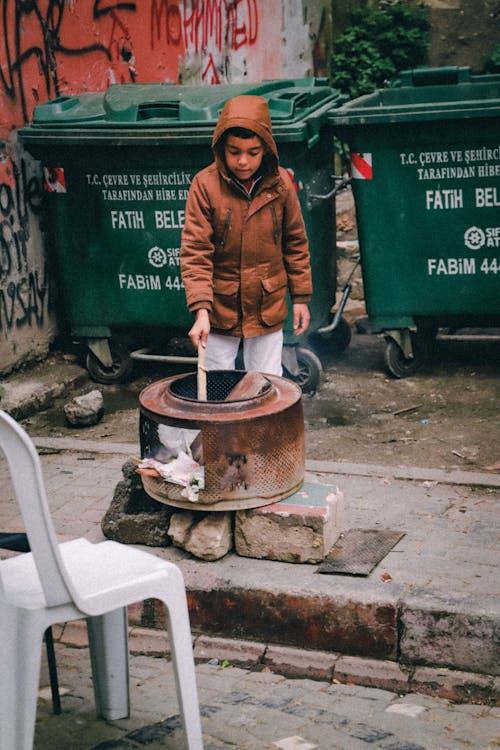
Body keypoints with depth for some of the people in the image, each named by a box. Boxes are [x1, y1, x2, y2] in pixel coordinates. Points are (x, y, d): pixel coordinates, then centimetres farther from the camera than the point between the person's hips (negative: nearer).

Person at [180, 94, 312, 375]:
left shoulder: (280, 182, -4)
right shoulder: (205, 185, -12)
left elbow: (295, 242, 7)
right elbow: (195, 252, -13)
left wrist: (301, 297, 7)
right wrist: (201, 311, -23)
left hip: (268, 309, 2)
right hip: (221, 307, -2)